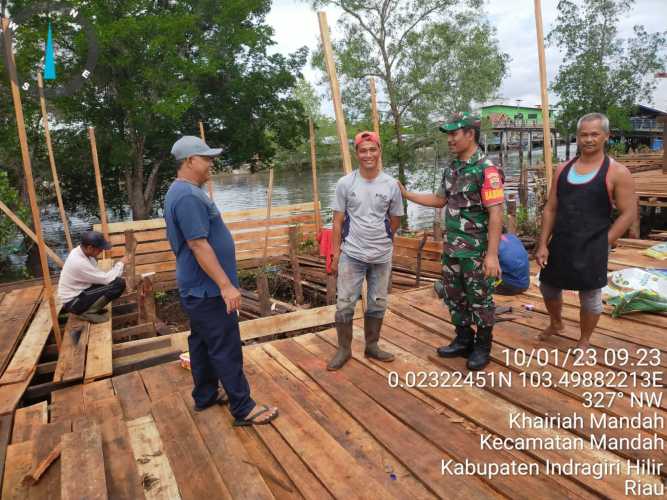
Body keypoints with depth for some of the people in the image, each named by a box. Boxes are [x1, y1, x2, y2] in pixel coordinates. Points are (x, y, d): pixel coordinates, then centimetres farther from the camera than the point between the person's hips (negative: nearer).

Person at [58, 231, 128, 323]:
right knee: (119, 284, -20)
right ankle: (88, 312, -6)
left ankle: (91, 307, 9)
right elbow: (107, 279, -22)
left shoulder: (80, 251, -3)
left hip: (78, 292, 9)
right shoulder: (79, 263, -30)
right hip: (73, 302, -9)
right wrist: (121, 263, -10)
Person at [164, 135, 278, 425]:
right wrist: (226, 285, -26)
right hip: (208, 290, -11)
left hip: (197, 287, 11)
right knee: (226, 349, -3)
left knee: (202, 342, 19)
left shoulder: (181, 192, 13)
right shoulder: (189, 197, -22)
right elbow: (198, 245, -27)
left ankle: (205, 396, 32)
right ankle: (244, 410, 6)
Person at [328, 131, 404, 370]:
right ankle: (344, 349, 21)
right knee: (345, 304, 3)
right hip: (351, 254, -1)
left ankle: (372, 346, 31)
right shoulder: (345, 183, -4)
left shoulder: (391, 185, -2)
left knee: (377, 304, 13)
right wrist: (335, 253, -4)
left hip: (382, 256, 2)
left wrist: (380, 239, 8)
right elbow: (338, 221, -2)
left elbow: (395, 221, 9)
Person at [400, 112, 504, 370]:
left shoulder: (487, 169, -16)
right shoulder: (451, 169, 8)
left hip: (477, 251, -7)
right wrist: (405, 194, 14)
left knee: (480, 300, 7)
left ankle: (482, 347, 25)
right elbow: (440, 200, 21)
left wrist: (492, 254, -24)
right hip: (451, 248, 8)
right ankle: (463, 341, 33)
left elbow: (495, 214, -20)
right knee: (454, 297, 16)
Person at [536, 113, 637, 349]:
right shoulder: (563, 169, 5)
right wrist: (543, 244, 0)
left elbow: (628, 213, -7)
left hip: (591, 249, -5)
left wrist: (602, 244, -11)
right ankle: (555, 324, 46)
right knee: (548, 287, 18)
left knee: (590, 296, 8)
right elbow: (551, 208, 5)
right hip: (559, 245, 5)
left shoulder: (617, 172, -7)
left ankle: (583, 342, 30)